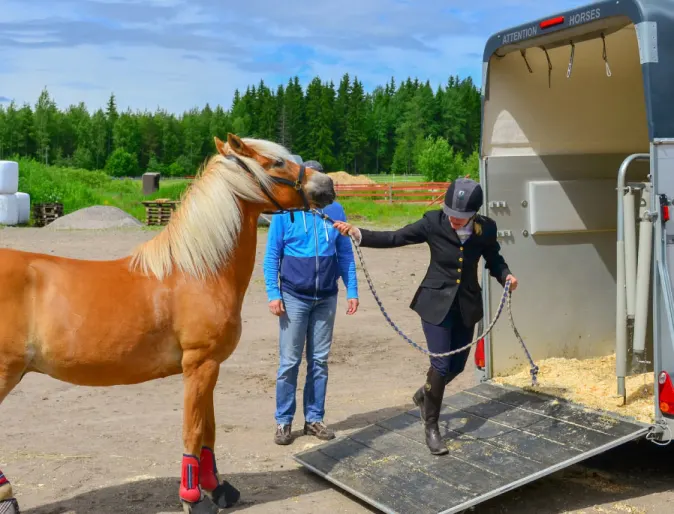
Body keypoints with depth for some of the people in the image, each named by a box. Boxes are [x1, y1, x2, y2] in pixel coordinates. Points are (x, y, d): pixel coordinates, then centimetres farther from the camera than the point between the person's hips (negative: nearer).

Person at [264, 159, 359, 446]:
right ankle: (284, 422, 15)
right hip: (294, 298, -2)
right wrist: (273, 294, -12)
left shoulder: (335, 211, 0)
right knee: (289, 362, 3)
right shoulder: (284, 212, -7)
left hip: (326, 298, 3)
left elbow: (346, 254, 5)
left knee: (319, 361, 11)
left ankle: (314, 418, 22)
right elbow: (271, 256, -5)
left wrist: (352, 291, 1)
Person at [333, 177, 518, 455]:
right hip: (436, 302, -3)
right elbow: (395, 238, -14)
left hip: (467, 305, 4)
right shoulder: (433, 222, -16)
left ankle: (424, 395, 43)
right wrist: (357, 233, -25)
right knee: (441, 365, -7)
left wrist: (506, 276, -12)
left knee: (457, 365, 12)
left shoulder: (486, 228, -9)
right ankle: (431, 426, 12)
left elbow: (494, 259, 8)